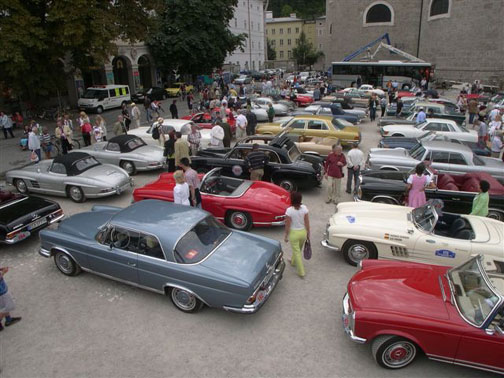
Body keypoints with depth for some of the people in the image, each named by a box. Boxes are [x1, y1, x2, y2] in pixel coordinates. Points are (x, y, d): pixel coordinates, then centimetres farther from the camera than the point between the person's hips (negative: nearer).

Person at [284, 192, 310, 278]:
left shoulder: (289, 210, -24)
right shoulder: (304, 208, -14)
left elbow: (287, 225, -16)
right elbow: (307, 223, -6)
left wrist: (286, 236, -1)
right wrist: (308, 233, 8)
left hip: (294, 233, -4)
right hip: (303, 232, 4)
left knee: (297, 252, 11)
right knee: (298, 249, 28)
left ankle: (301, 272, 18)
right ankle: (293, 262, 53)